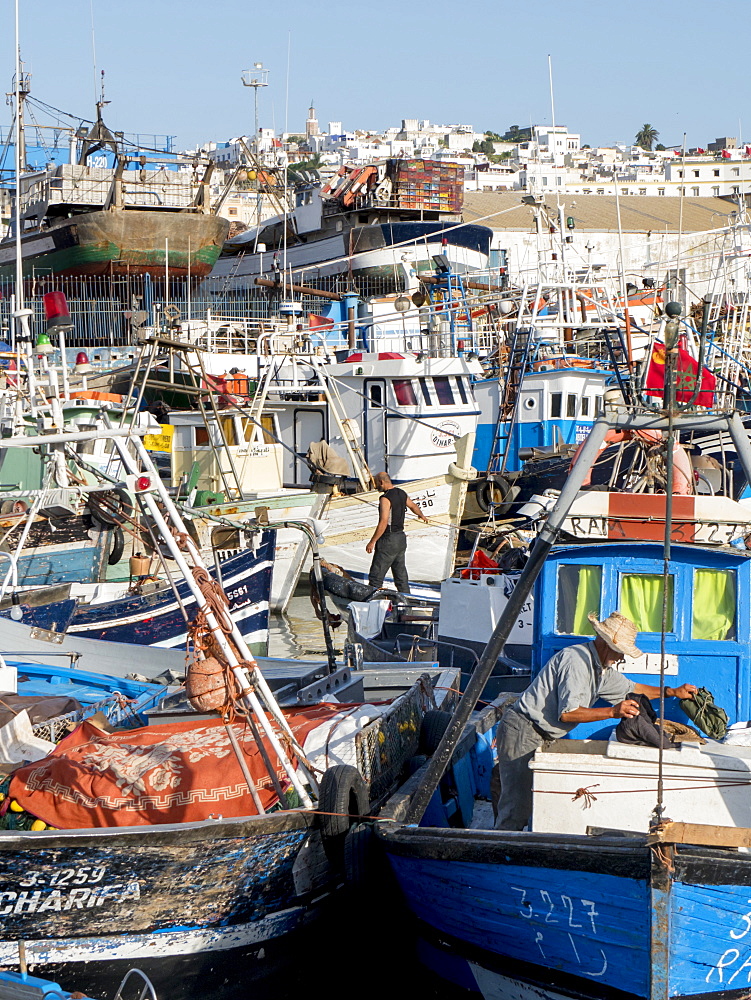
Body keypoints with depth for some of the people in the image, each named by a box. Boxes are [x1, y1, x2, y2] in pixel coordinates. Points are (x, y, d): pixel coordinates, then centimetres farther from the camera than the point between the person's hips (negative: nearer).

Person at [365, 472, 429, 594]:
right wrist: (422, 516, 50)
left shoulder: (385, 499, -17)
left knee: (376, 575, -7)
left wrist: (372, 542, -21)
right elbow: (413, 506, 29)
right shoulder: (401, 493, 10)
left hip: (388, 540, -9)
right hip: (401, 538, 9)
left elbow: (383, 523, -24)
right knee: (400, 574, 13)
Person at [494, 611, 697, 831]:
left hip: (541, 736, 10)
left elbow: (630, 689, 30)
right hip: (522, 732, -10)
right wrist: (612, 712, -21)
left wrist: (672, 692, 24)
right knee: (518, 805, -15)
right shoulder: (576, 660, -18)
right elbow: (567, 712, -24)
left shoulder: (602, 670, 13)